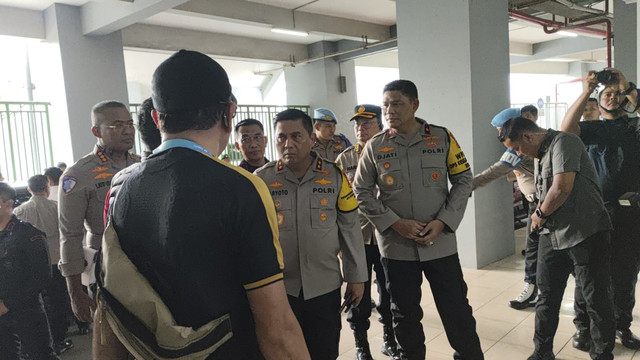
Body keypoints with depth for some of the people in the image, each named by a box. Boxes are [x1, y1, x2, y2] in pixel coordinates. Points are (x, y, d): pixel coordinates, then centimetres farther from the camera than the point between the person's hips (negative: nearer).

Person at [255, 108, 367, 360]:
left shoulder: (334, 175, -4)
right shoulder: (261, 179, -5)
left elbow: (349, 228, 2)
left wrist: (356, 277, 4)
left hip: (326, 288, 0)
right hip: (278, 289, 0)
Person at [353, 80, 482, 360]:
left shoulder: (442, 138, -1)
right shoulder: (374, 147, 0)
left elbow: (463, 180, 2)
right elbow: (362, 192, 1)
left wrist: (443, 222, -10)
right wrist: (395, 223, -11)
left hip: (441, 242, 0)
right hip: (396, 246, 1)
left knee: (457, 311, 9)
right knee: (405, 315, 15)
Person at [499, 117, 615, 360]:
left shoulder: (563, 142, -12)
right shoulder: (541, 155, 15)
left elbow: (562, 187, -22)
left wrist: (540, 213, -8)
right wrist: (539, 214, 6)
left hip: (585, 234, -9)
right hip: (552, 236, 9)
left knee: (597, 299, 4)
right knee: (547, 297, 13)